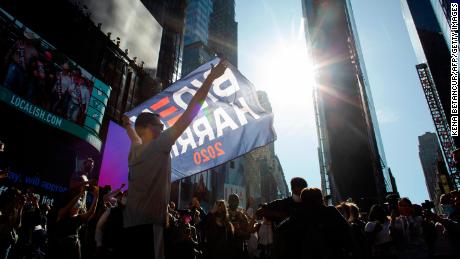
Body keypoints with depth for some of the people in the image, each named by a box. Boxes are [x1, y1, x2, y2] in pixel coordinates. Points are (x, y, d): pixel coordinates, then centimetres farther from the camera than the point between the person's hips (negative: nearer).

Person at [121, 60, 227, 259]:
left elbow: (135, 137, 40)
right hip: (147, 224, -9)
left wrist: (128, 125, 61)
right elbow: (188, 115, -11)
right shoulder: (157, 147, -7)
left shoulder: (136, 150, 13)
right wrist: (210, 78, -8)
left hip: (132, 224, 9)